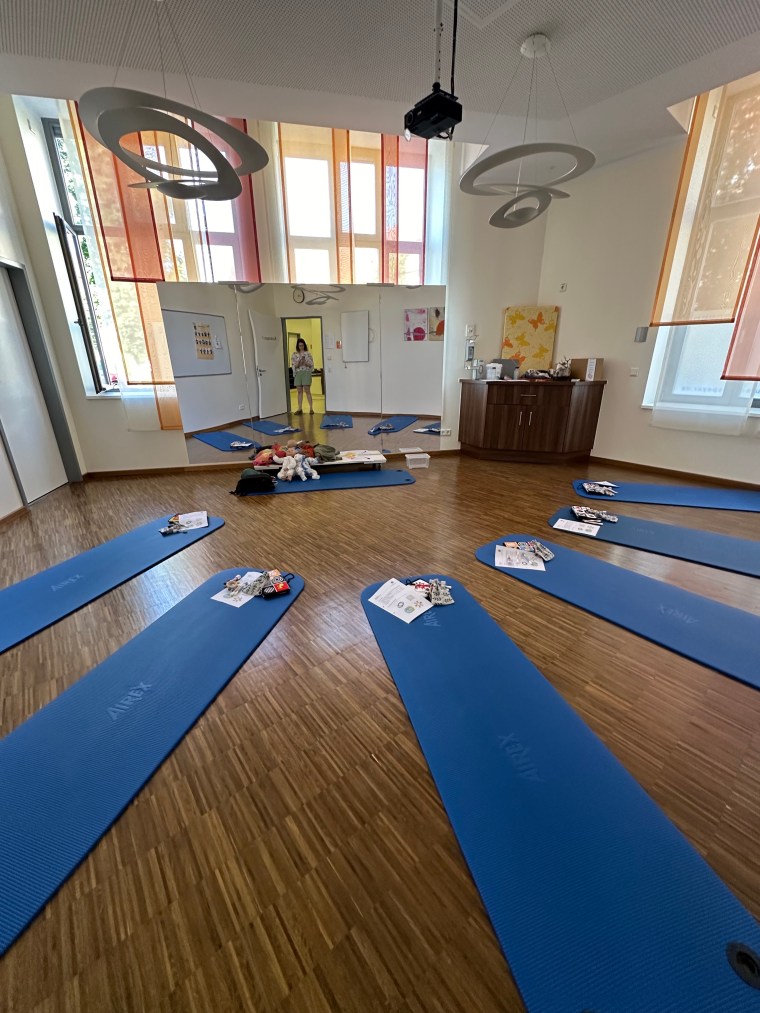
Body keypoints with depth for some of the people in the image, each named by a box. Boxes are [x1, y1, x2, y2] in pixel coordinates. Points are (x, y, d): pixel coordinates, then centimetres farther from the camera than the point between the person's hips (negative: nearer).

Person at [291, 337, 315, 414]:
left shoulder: (308, 353, 5)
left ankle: (311, 408, -3)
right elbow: (293, 366, 5)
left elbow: (312, 364, 2)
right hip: (297, 374, 2)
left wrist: (305, 363, -15)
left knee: (307, 391, -6)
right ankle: (300, 408, 7)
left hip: (306, 373, -2)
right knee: (299, 391, 4)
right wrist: (298, 364, -14)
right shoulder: (294, 354, 10)